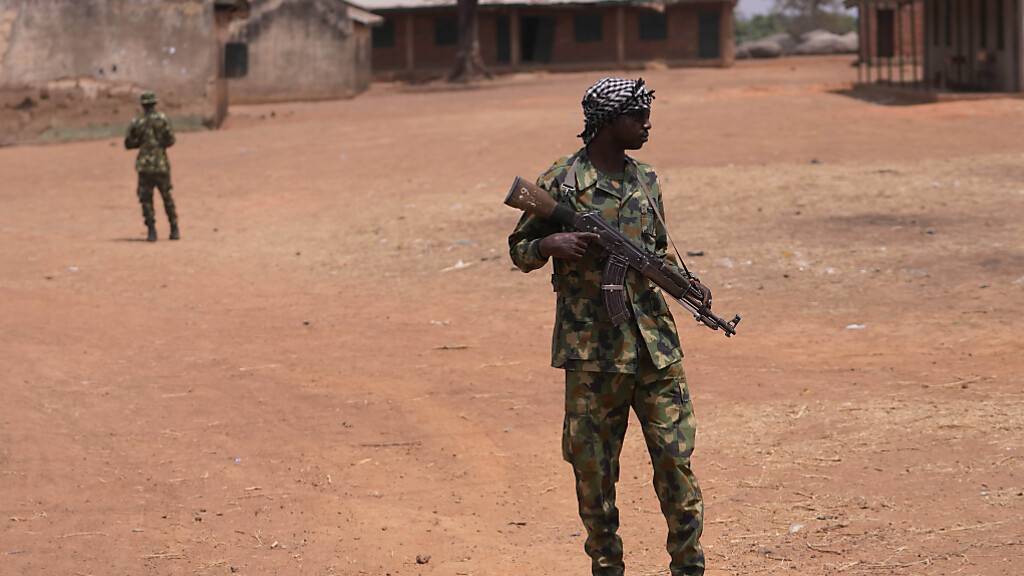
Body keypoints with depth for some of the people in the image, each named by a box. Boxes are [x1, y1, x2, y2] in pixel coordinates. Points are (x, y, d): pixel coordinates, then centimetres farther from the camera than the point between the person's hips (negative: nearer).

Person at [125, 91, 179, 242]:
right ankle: (174, 230, 13)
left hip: (144, 165, 0)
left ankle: (151, 231, -5)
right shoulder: (161, 119, -5)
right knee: (167, 197, 12)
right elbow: (170, 140, -6)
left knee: (146, 198, 5)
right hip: (161, 164, 0)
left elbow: (128, 143, 5)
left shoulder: (136, 122, -1)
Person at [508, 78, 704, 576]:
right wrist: (551, 244, -18)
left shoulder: (646, 181, 11)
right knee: (594, 467, 4)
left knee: (676, 458, 1)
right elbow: (519, 250, 4)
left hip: (655, 344, 4)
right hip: (590, 350, -3)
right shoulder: (560, 182, -4)